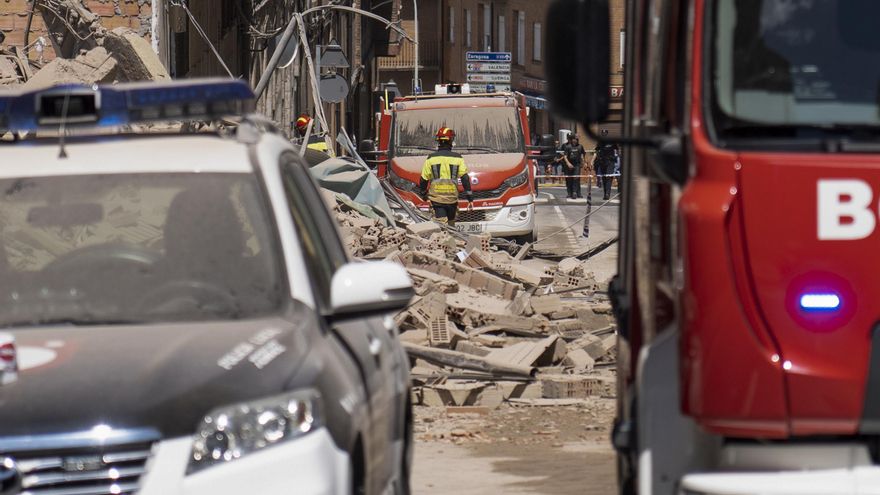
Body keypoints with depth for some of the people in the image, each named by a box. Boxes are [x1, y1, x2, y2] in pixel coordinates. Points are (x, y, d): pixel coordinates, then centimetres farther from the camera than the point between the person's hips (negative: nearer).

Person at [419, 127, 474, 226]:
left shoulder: (431, 158, 0)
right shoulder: (457, 158, 0)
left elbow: (423, 180, 5)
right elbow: (465, 178, -3)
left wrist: (423, 194, 23)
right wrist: (470, 199, -2)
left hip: (436, 199, -1)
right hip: (452, 198, 1)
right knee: (451, 224, 19)